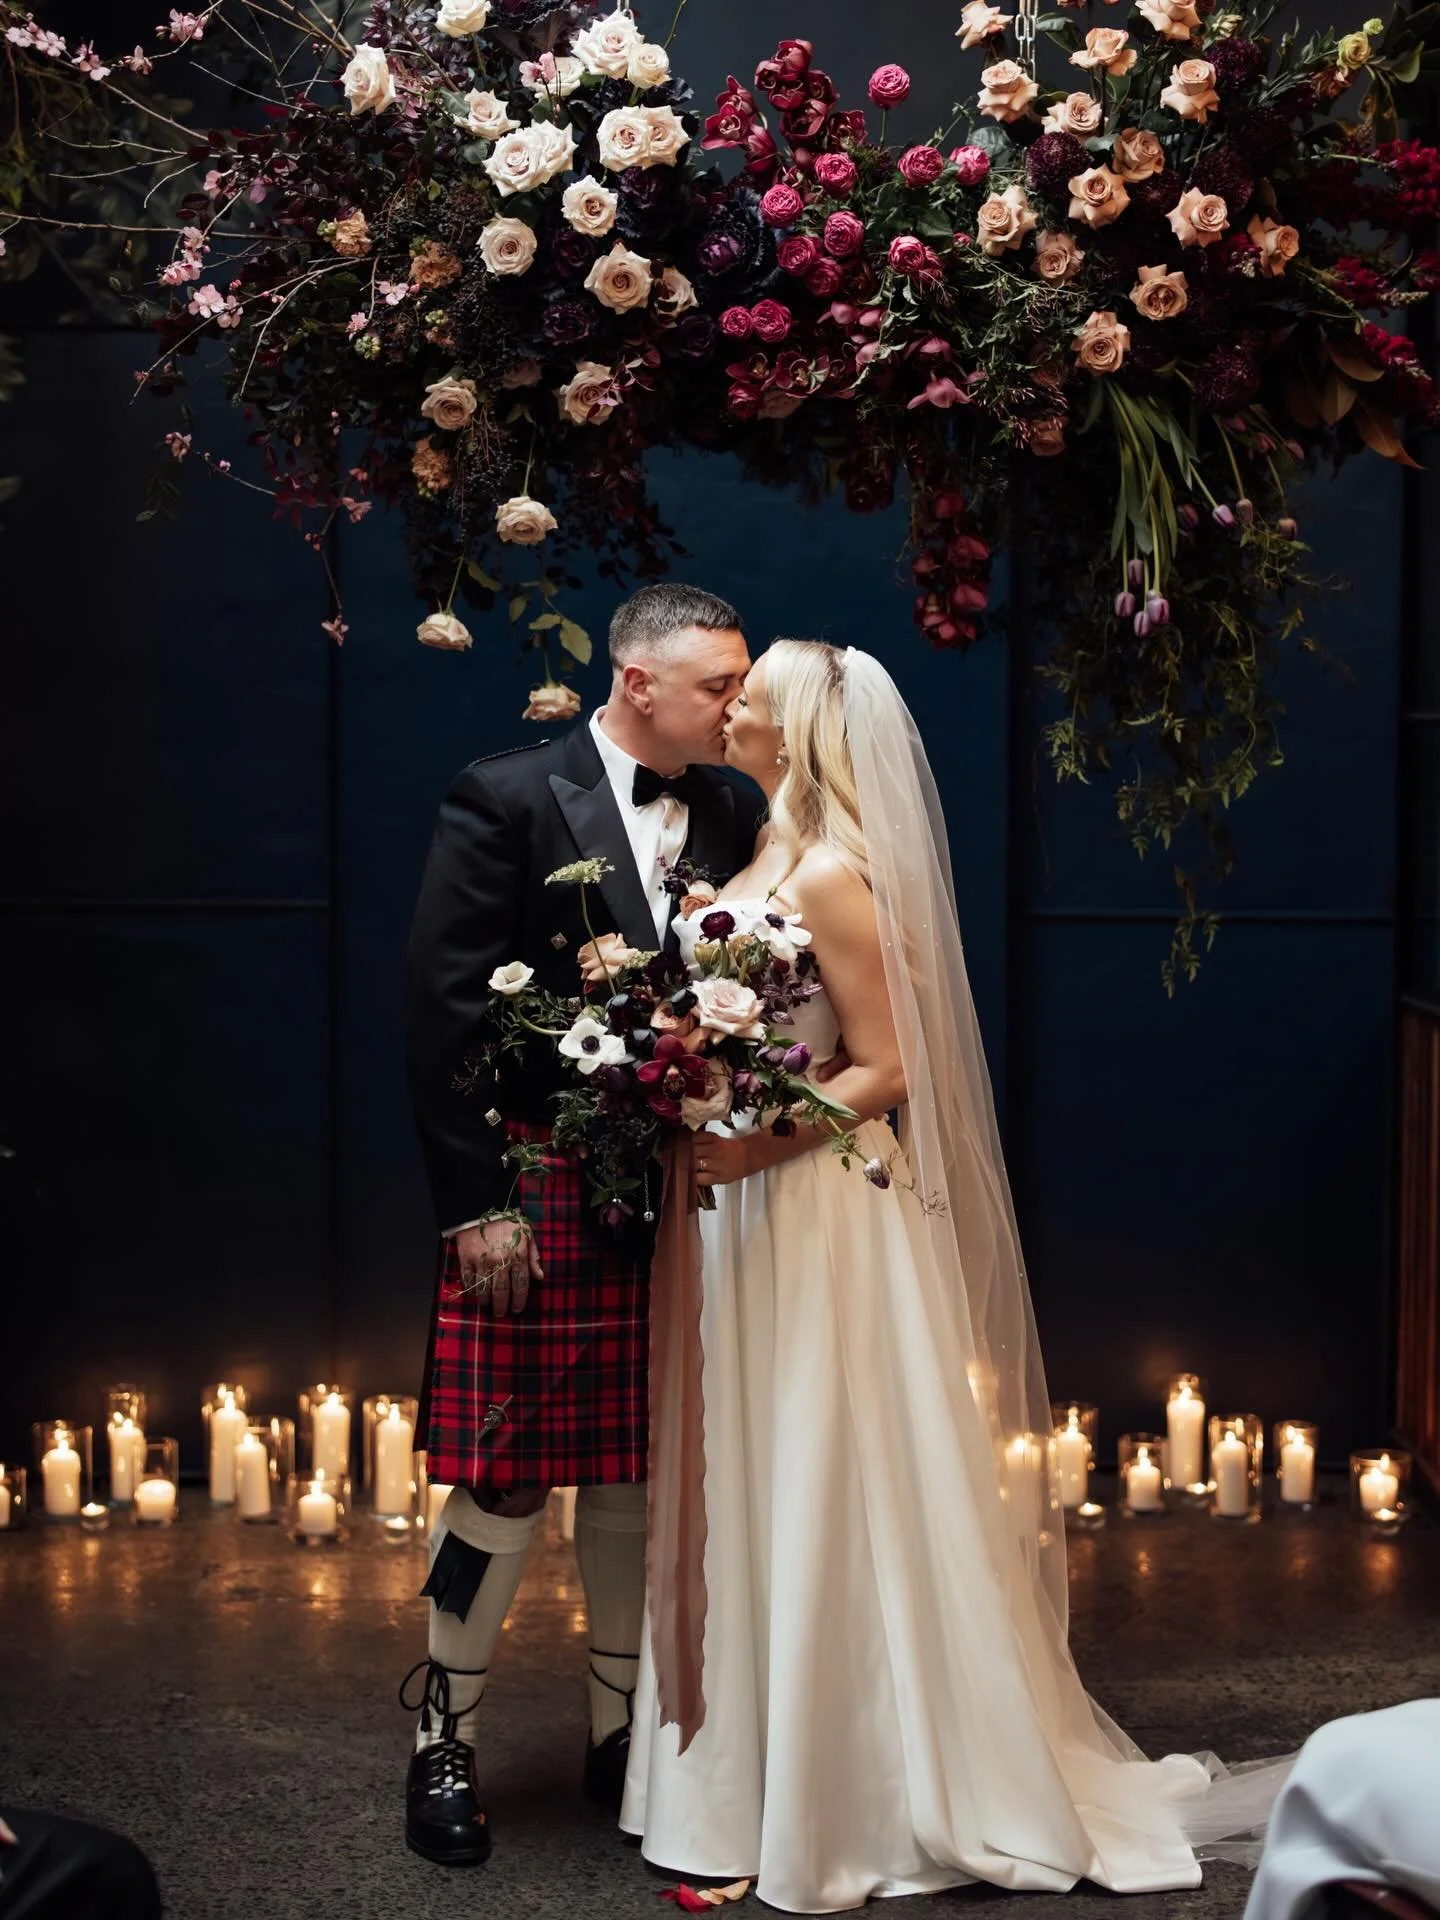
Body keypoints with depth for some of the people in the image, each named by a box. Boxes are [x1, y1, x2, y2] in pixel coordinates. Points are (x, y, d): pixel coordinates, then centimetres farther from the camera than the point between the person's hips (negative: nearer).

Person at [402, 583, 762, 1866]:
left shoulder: (730, 813, 7)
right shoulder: (507, 800, -8)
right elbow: (446, 1013, -10)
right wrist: (476, 1205, -13)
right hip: (538, 1193, -5)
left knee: (643, 1477, 12)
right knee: (503, 1475, 0)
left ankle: (626, 1732, 26)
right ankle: (444, 1742, 16)